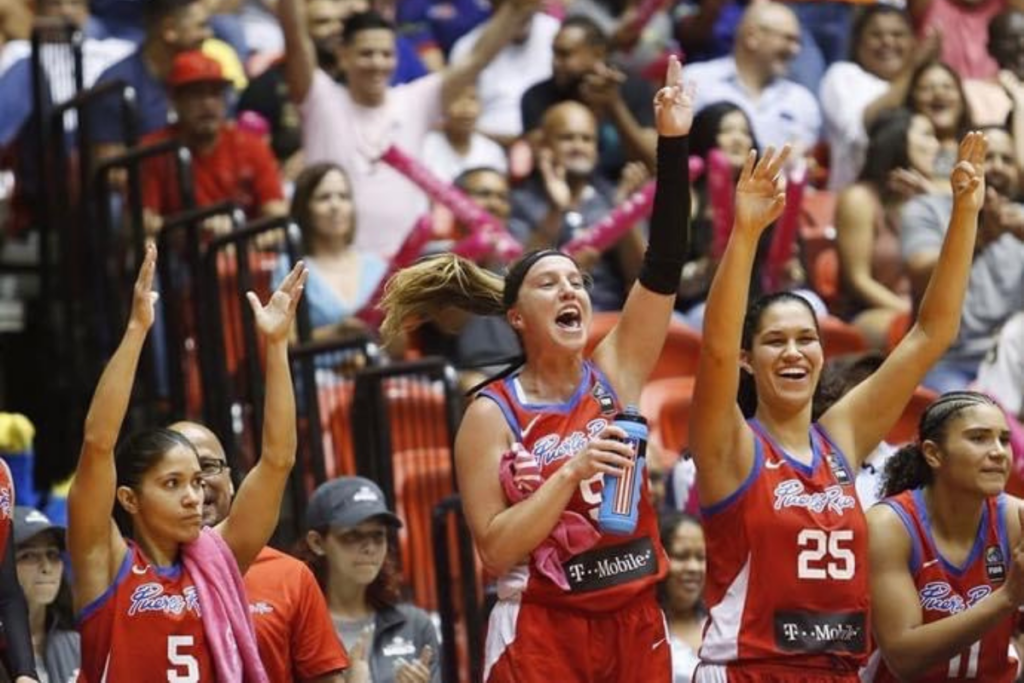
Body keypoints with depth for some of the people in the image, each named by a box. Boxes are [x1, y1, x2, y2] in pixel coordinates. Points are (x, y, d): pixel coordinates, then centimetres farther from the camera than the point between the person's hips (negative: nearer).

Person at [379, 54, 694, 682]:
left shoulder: (615, 376, 4)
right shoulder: (492, 414, -4)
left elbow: (664, 266, -6)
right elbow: (495, 550, -10)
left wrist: (673, 143, -14)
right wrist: (573, 470, -20)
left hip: (635, 627, 4)